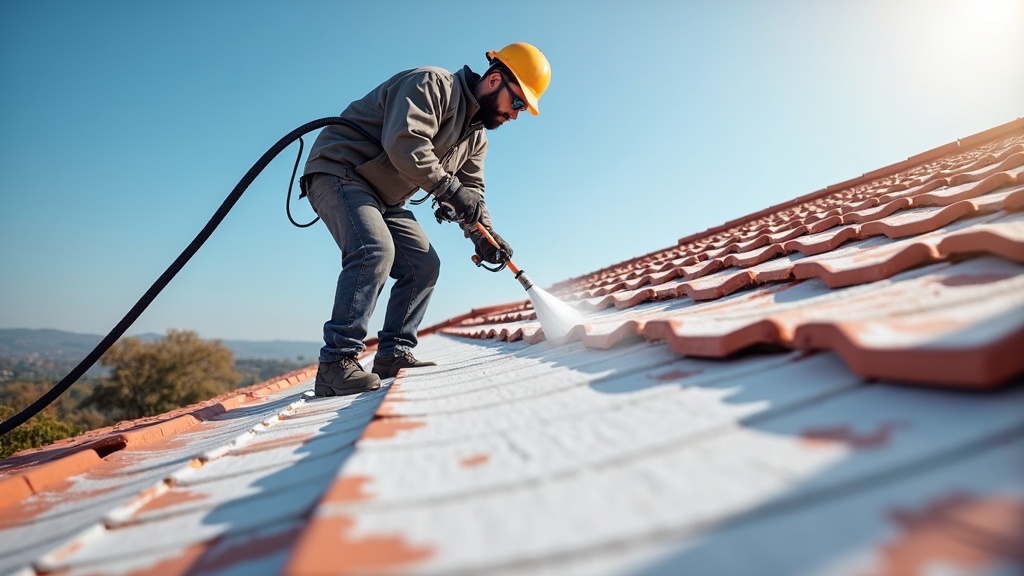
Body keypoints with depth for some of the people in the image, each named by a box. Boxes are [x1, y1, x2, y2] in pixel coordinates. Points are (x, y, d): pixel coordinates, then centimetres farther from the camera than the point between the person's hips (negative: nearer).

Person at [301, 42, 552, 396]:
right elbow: (405, 142, -31)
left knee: (424, 266, 2)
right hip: (338, 172, -9)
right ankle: (336, 362, -26)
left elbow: (471, 190, 8)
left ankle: (393, 354, 7)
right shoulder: (433, 84, -16)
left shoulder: (476, 135, 12)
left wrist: (483, 235, -8)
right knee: (375, 250, -30)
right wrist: (448, 188, -29)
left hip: (385, 198, 9)